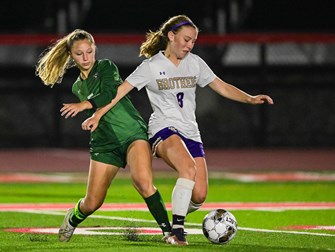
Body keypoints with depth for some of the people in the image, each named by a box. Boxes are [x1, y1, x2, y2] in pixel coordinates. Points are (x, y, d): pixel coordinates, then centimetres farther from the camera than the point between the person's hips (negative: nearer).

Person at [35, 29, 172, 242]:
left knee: (143, 180, -32)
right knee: (92, 203, 4)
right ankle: (72, 219, 38)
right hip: (104, 142, 5)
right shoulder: (77, 87, 16)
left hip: (132, 132, -5)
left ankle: (168, 231, -27)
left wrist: (84, 105, -36)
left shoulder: (106, 67, -1)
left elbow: (110, 93, -21)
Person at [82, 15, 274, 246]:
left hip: (190, 133, 5)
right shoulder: (151, 66, -2)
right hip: (164, 130, -5)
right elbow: (121, 90, -2)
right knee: (189, 168, -34)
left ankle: (177, 217, 25)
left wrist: (250, 99, 1)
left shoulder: (195, 63, 11)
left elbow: (222, 87, 14)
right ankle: (176, 230, -28)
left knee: (199, 196, -7)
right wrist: (97, 115, -8)